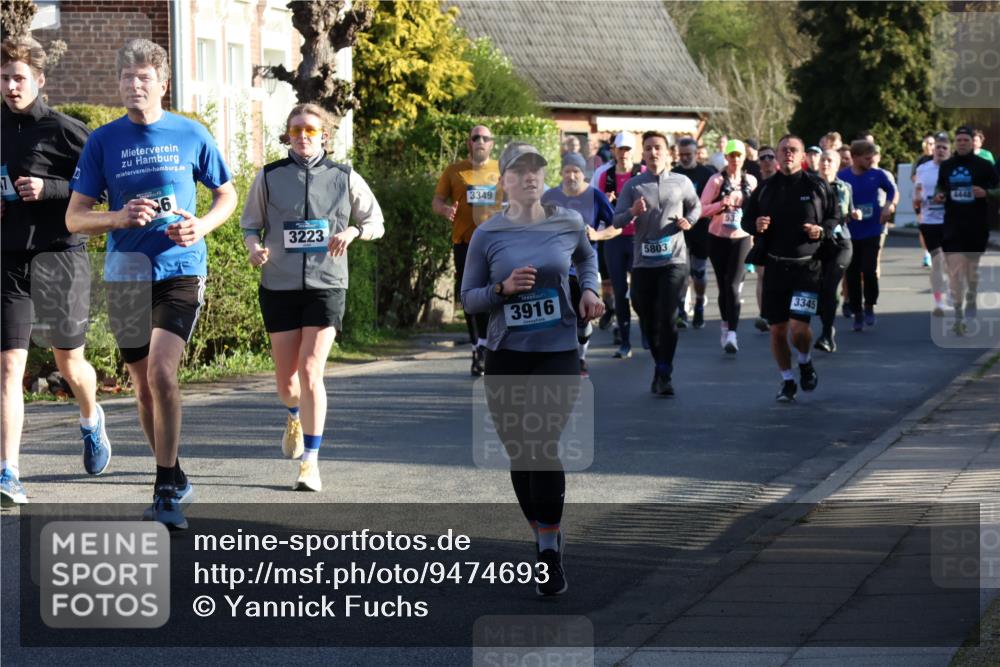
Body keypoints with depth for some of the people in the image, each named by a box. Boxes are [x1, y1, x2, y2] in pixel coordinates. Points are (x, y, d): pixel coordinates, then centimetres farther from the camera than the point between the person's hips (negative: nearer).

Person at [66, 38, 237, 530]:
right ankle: (173, 480, 27)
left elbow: (226, 195, 13)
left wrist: (202, 226, -7)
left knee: (161, 370, -20)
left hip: (180, 269, -2)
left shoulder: (191, 136, 1)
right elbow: (75, 217, 3)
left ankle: (166, 489, -14)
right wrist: (120, 218, -17)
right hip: (126, 273, 2)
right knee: (143, 383, 10)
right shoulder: (102, 141, 2)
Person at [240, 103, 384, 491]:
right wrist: (253, 246, -10)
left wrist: (351, 231, -9)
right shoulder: (268, 177, 4)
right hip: (279, 285, 2)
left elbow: (376, 222, 13)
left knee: (310, 371, -13)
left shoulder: (344, 178, 4)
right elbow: (250, 224, 13)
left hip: (326, 286, -2)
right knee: (285, 377, 6)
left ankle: (310, 461, -7)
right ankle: (295, 417, 44)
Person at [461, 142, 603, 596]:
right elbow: (468, 298, 3)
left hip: (557, 353, -1)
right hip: (506, 356, 2)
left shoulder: (568, 224, 0)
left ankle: (550, 553, -9)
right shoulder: (488, 235, -2)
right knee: (520, 454, 8)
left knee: (544, 448, -15)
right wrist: (503, 289, -15)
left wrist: (589, 289, 5)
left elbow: (586, 256, 24)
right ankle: (542, 538, 26)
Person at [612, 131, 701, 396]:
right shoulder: (633, 185, 2)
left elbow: (695, 206, 21)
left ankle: (664, 374, -12)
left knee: (667, 318, -13)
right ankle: (660, 365, 28)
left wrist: (688, 220, 0)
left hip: (673, 259, -2)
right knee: (648, 320, 9)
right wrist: (632, 212, -22)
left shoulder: (682, 183, 4)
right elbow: (616, 220, -2)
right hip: (643, 261, 2)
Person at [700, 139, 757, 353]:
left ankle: (731, 334, -19)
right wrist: (722, 204, -21)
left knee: (732, 286, -13)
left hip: (741, 239, 0)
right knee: (723, 285, 8)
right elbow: (702, 209, -6)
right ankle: (725, 325, 29)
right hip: (718, 238, 0)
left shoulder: (751, 181, 4)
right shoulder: (716, 181, -3)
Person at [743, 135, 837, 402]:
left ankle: (805, 361, 19)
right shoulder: (766, 188, 7)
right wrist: (756, 225, -9)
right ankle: (787, 381, 23)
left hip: (807, 267, -3)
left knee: (799, 327, -14)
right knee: (777, 330, 5)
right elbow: (747, 220, 14)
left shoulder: (816, 186, 0)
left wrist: (822, 230, -12)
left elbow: (834, 217, 8)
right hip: (775, 267, 3)